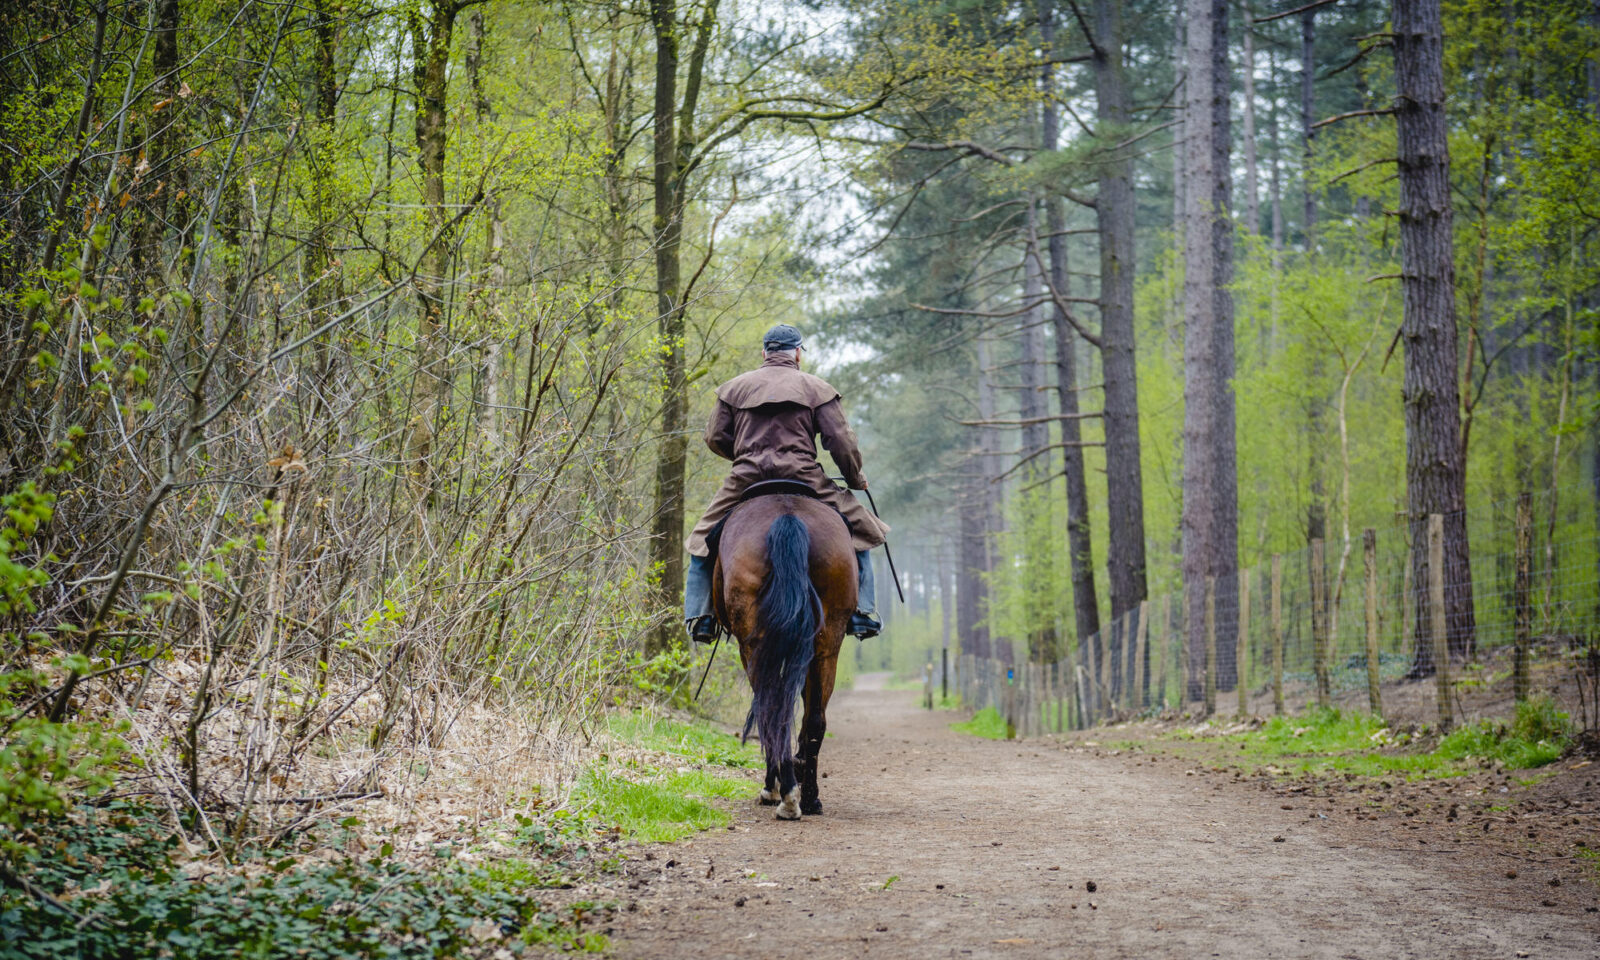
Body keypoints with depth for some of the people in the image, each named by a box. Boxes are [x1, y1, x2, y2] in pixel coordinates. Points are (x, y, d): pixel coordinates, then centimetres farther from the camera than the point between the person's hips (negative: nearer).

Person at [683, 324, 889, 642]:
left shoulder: (734, 387, 14)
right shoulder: (817, 388, 8)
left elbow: (715, 437, 11)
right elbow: (841, 442, 2)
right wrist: (856, 480, 16)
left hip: (745, 481, 1)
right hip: (803, 478, -1)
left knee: (703, 542, 20)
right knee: (859, 531, 13)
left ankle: (698, 615, 8)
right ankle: (862, 613, 4)